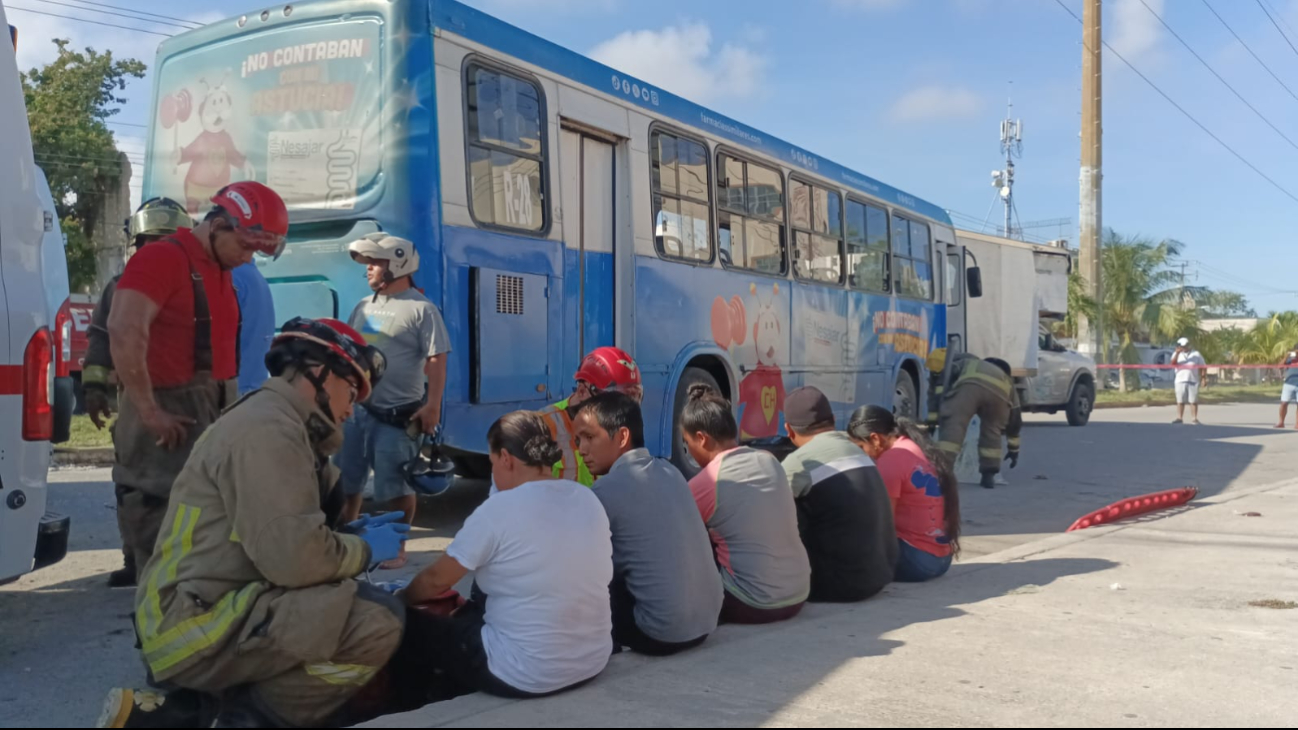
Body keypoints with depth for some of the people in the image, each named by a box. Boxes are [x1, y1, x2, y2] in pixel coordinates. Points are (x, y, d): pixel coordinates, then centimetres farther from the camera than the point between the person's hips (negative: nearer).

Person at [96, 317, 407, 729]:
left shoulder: (275, 424, 19)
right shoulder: (267, 430, -14)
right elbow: (292, 558, -24)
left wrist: (351, 536, 10)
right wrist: (365, 550, -6)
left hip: (193, 618, 11)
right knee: (379, 623, -23)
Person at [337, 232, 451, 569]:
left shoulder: (421, 309, -7)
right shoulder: (364, 307, 14)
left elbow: (436, 360, -11)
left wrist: (433, 405, -18)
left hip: (398, 415, -7)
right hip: (356, 410, 7)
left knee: (397, 488, 0)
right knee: (346, 482, 14)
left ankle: (396, 548, 14)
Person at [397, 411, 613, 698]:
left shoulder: (499, 509, -16)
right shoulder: (588, 499, 2)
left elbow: (437, 580, -4)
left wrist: (399, 598, 18)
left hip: (525, 676, -7)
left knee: (404, 625, 11)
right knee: (474, 610, 29)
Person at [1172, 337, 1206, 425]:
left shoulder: (1196, 354, 5)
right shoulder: (1177, 354, 7)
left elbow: (1202, 367, 7)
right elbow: (1173, 363, -12)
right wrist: (1177, 353, -23)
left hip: (1193, 381, -1)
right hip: (1180, 381, 1)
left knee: (1193, 401, -2)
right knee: (1180, 401, 2)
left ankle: (1195, 419, 1)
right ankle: (1179, 418, 5)